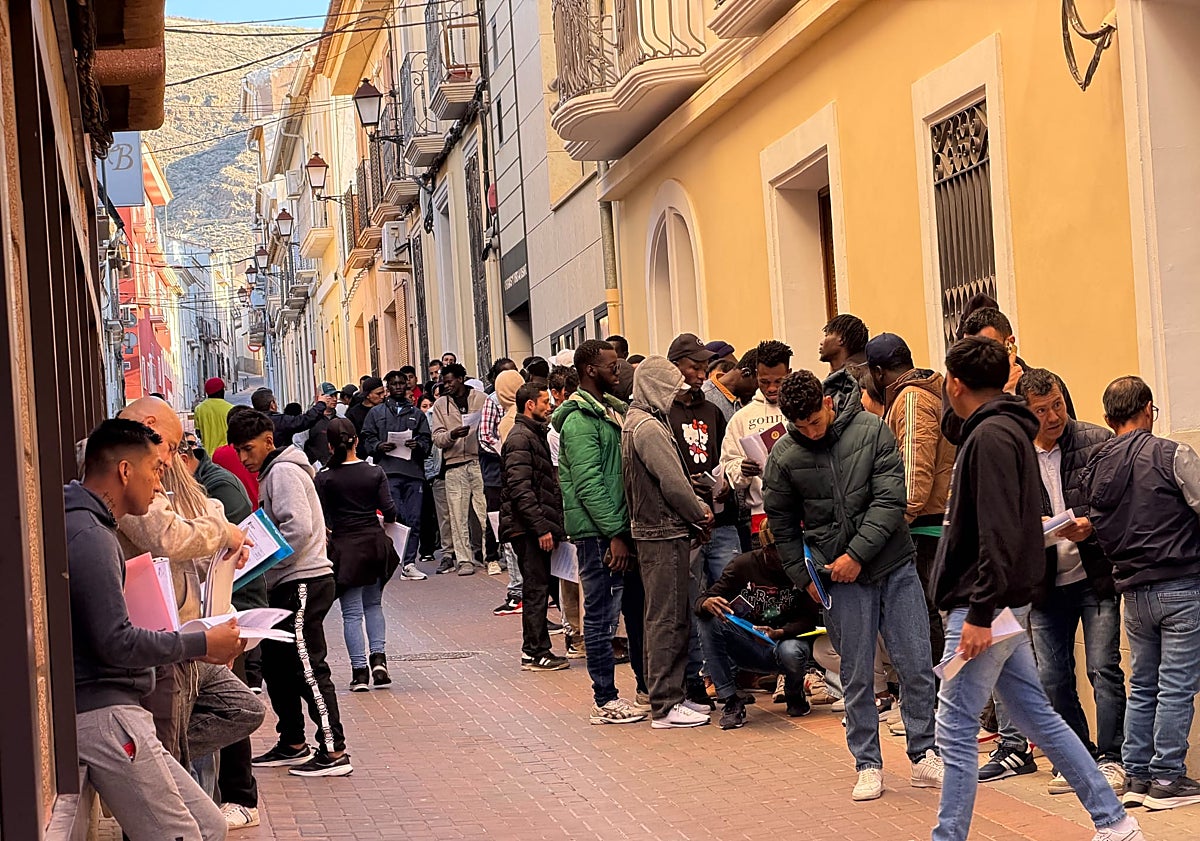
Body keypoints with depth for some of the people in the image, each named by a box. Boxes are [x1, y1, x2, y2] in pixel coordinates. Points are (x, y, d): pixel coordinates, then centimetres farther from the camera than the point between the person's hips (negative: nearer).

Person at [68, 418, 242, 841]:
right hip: (103, 715, -11)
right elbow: (116, 643, -19)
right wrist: (201, 644, -9)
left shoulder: (91, 531, 18)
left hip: (112, 710, 11)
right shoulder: (90, 538, -15)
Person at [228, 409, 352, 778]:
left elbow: (299, 528, -22)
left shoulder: (284, 472, -11)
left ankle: (334, 752, -8)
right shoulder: (271, 473, 20)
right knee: (275, 663, 14)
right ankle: (293, 744, 23)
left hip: (304, 582, -11)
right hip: (288, 584, 11)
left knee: (308, 667, -9)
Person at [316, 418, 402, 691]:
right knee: (373, 604, 19)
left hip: (345, 548, -2)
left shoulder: (324, 478, -7)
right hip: (375, 543, 2)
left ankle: (360, 671, 0)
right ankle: (378, 656, 3)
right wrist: (385, 521, 18)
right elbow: (390, 511, -3)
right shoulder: (375, 473, -3)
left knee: (352, 612, 3)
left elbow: (321, 518, -7)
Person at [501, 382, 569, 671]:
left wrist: (551, 523, 18)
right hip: (527, 527, -10)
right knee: (536, 589, -6)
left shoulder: (535, 435, 19)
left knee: (538, 587, 12)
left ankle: (536, 649, 17)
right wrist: (541, 527, -22)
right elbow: (520, 489, -20)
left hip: (536, 526, 10)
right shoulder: (520, 438, -13)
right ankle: (535, 653, -2)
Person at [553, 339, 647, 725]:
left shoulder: (613, 411, 16)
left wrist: (625, 529, 15)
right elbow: (588, 483, -19)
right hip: (598, 533, -9)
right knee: (602, 615, -3)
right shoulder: (580, 420, -13)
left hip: (619, 528, 9)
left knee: (637, 607, 14)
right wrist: (614, 534, -20)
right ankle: (605, 701, 3)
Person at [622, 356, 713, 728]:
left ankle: (674, 694, 22)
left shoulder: (636, 420, 15)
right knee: (667, 618, -5)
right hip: (664, 533, -10)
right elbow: (674, 484, -19)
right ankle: (666, 706, -1)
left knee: (675, 617, 15)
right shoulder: (649, 426, -17)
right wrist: (701, 514, -4)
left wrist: (696, 507, 5)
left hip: (661, 531, 10)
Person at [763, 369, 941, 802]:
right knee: (857, 675, 3)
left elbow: (891, 500, -9)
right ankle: (868, 765, 15)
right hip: (840, 578, 0)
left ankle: (924, 757, 15)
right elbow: (782, 523, 9)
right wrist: (805, 577, 5)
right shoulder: (784, 456, -3)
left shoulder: (871, 430, -6)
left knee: (917, 666, 3)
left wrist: (856, 554, -14)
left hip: (895, 565, 0)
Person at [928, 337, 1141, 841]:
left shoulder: (991, 436, -16)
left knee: (955, 730, -3)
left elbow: (999, 534, -23)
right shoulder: (1007, 430, 15)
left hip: (986, 607, -10)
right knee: (1037, 716, 13)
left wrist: (979, 614, -24)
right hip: (1004, 606, 10)